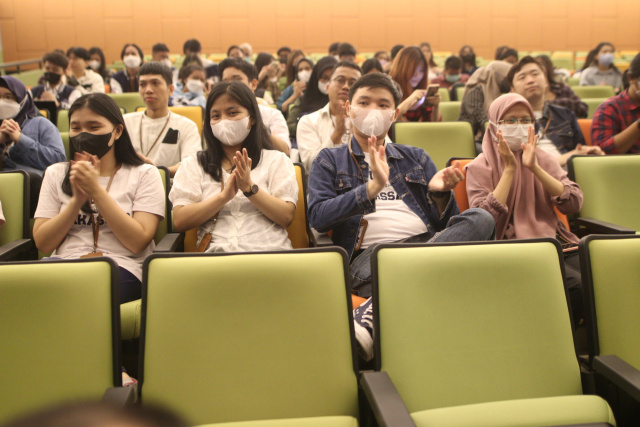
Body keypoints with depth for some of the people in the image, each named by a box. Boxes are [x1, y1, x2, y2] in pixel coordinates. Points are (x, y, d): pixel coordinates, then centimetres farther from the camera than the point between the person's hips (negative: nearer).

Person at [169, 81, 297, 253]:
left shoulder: (277, 160, 16)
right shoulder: (194, 164, 18)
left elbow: (286, 217, 3)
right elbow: (180, 221, 4)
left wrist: (250, 188, -7)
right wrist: (224, 195, -5)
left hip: (269, 250, 0)